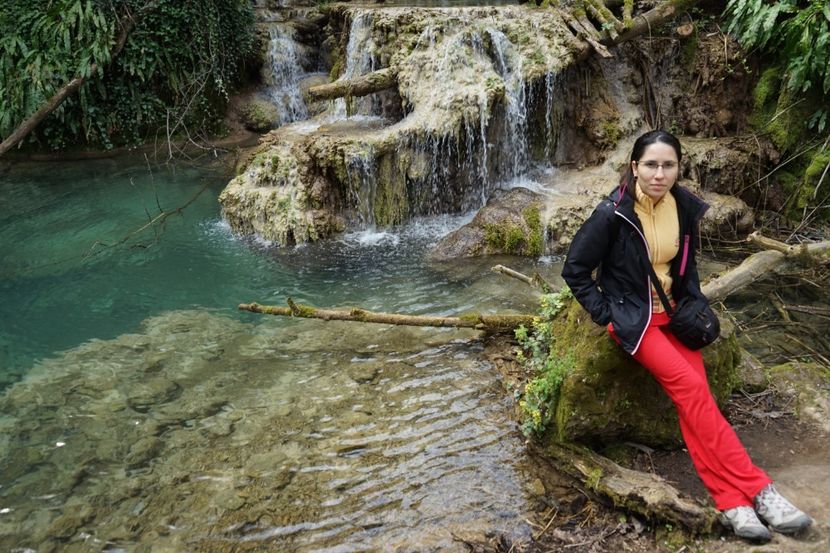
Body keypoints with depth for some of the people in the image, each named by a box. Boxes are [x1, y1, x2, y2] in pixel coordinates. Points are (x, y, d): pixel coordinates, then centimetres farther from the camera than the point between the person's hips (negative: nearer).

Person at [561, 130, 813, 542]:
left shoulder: (685, 207, 0)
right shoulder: (613, 213, -16)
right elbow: (575, 269, -9)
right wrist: (606, 314, -11)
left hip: (673, 312, 5)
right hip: (632, 316, -5)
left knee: (692, 398, -16)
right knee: (691, 388, -22)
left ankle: (729, 500, -18)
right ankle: (755, 489, -18)